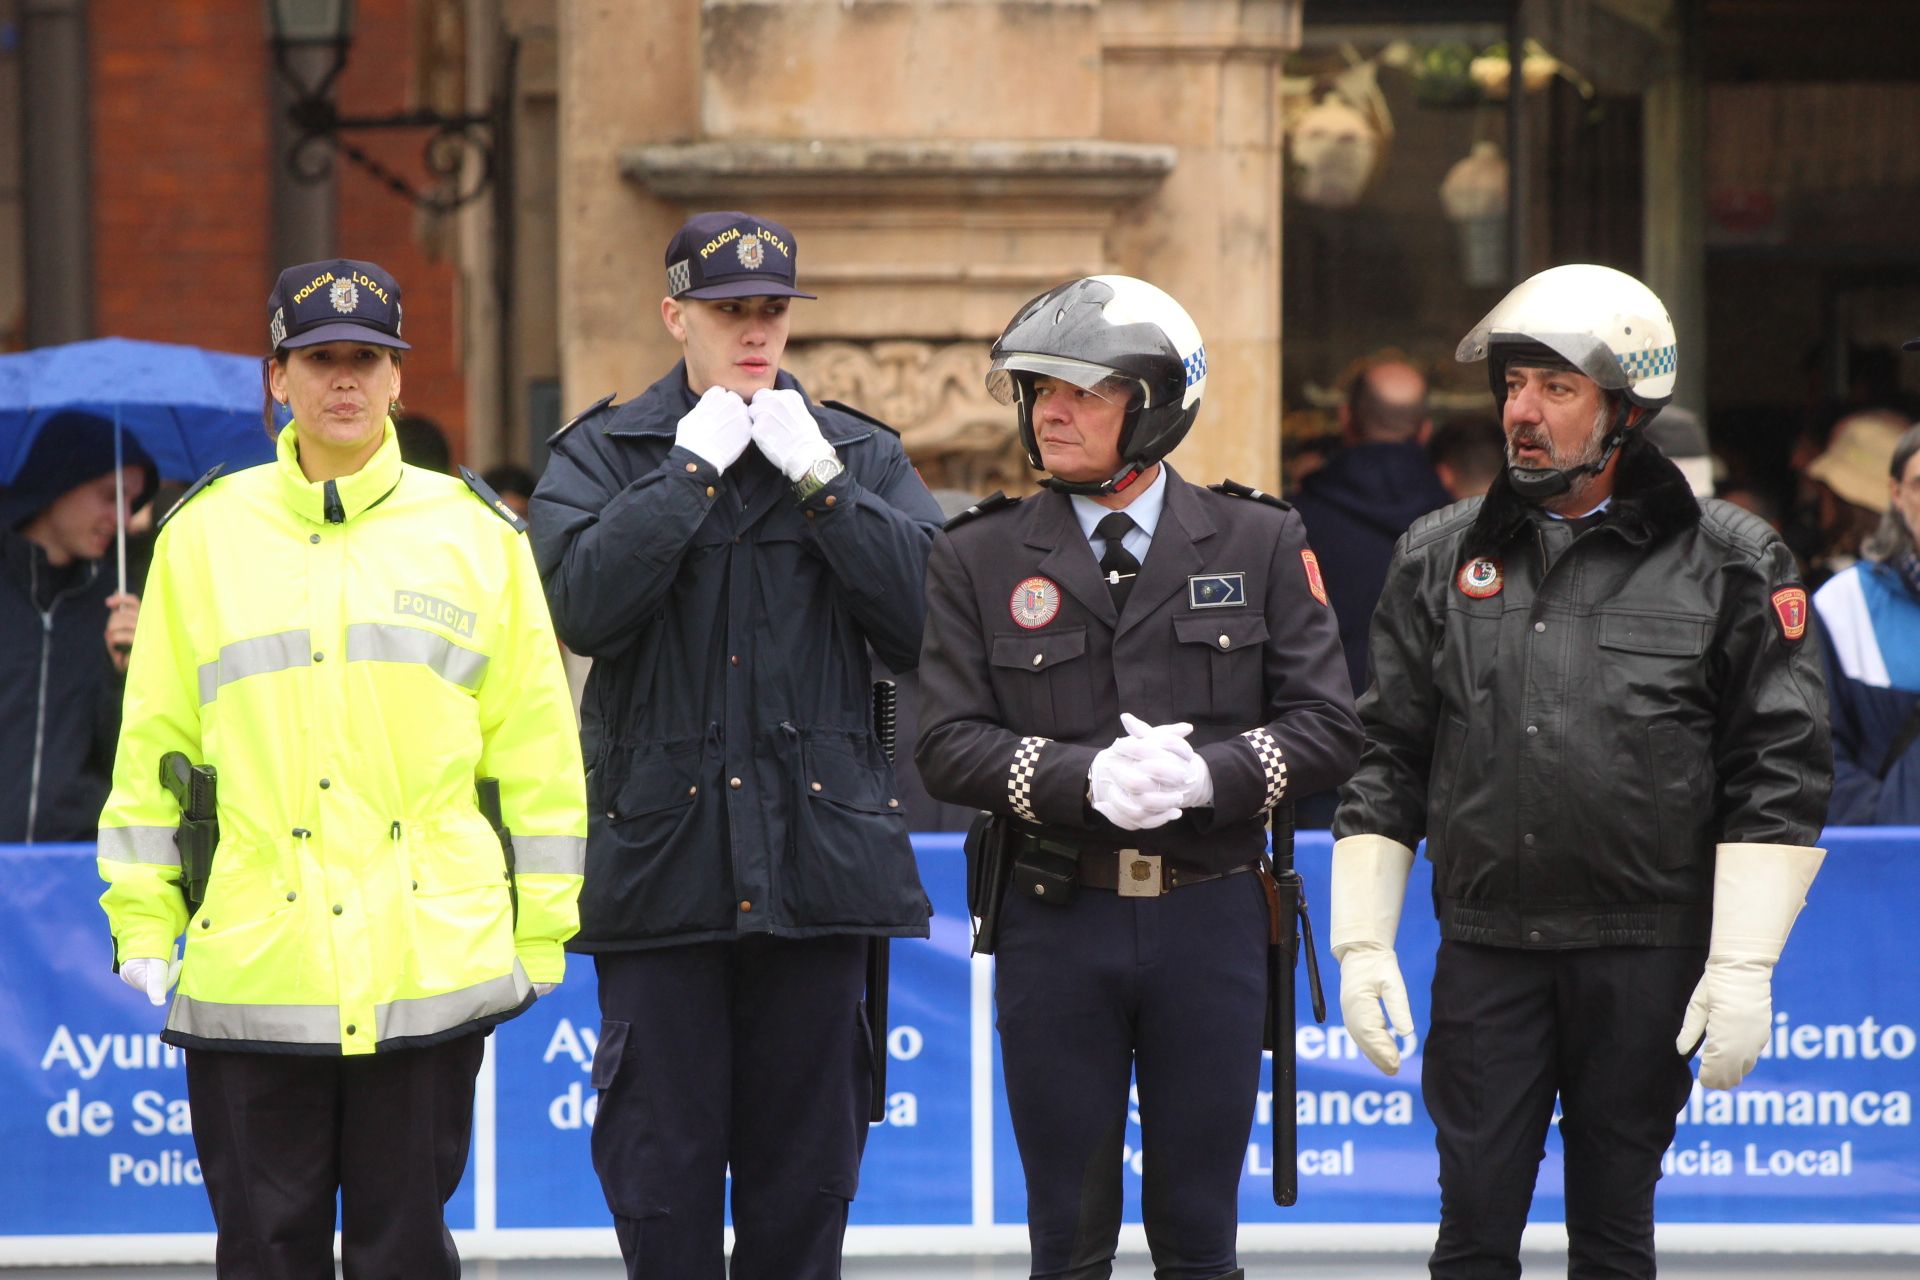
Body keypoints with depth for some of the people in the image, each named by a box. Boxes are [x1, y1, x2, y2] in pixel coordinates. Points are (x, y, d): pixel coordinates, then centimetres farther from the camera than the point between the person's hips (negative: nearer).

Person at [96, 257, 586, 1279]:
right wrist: (141, 917, 5)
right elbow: (152, 741, 10)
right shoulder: (205, 534, 8)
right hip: (248, 958, 1)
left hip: (430, 957, -1)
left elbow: (536, 747, 8)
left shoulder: (475, 533, 7)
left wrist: (540, 929, 4)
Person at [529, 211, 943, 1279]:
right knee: (661, 1163, 1)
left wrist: (817, 479, -8)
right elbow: (585, 605, -14)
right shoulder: (602, 454, 5)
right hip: (661, 858, -1)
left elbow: (930, 621, -4)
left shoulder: (862, 456, 10)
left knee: (806, 1166, 6)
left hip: (818, 855, 2)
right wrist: (695, 466, -11)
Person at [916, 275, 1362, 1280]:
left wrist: (1208, 774, -18)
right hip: (1056, 923, 0)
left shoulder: (1260, 544, 4)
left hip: (1210, 921, 0)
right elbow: (949, 746, -2)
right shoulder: (980, 558, 3)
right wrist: (1087, 777, -18)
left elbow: (1326, 726, 0)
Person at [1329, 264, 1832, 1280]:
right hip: (1486, 955, 2)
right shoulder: (1440, 557, 9)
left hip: (1645, 958, -2)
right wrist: (1362, 941, 5)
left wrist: (1743, 967, -8)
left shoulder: (1728, 564, 0)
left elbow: (1779, 775, -2)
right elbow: (1384, 762, 12)